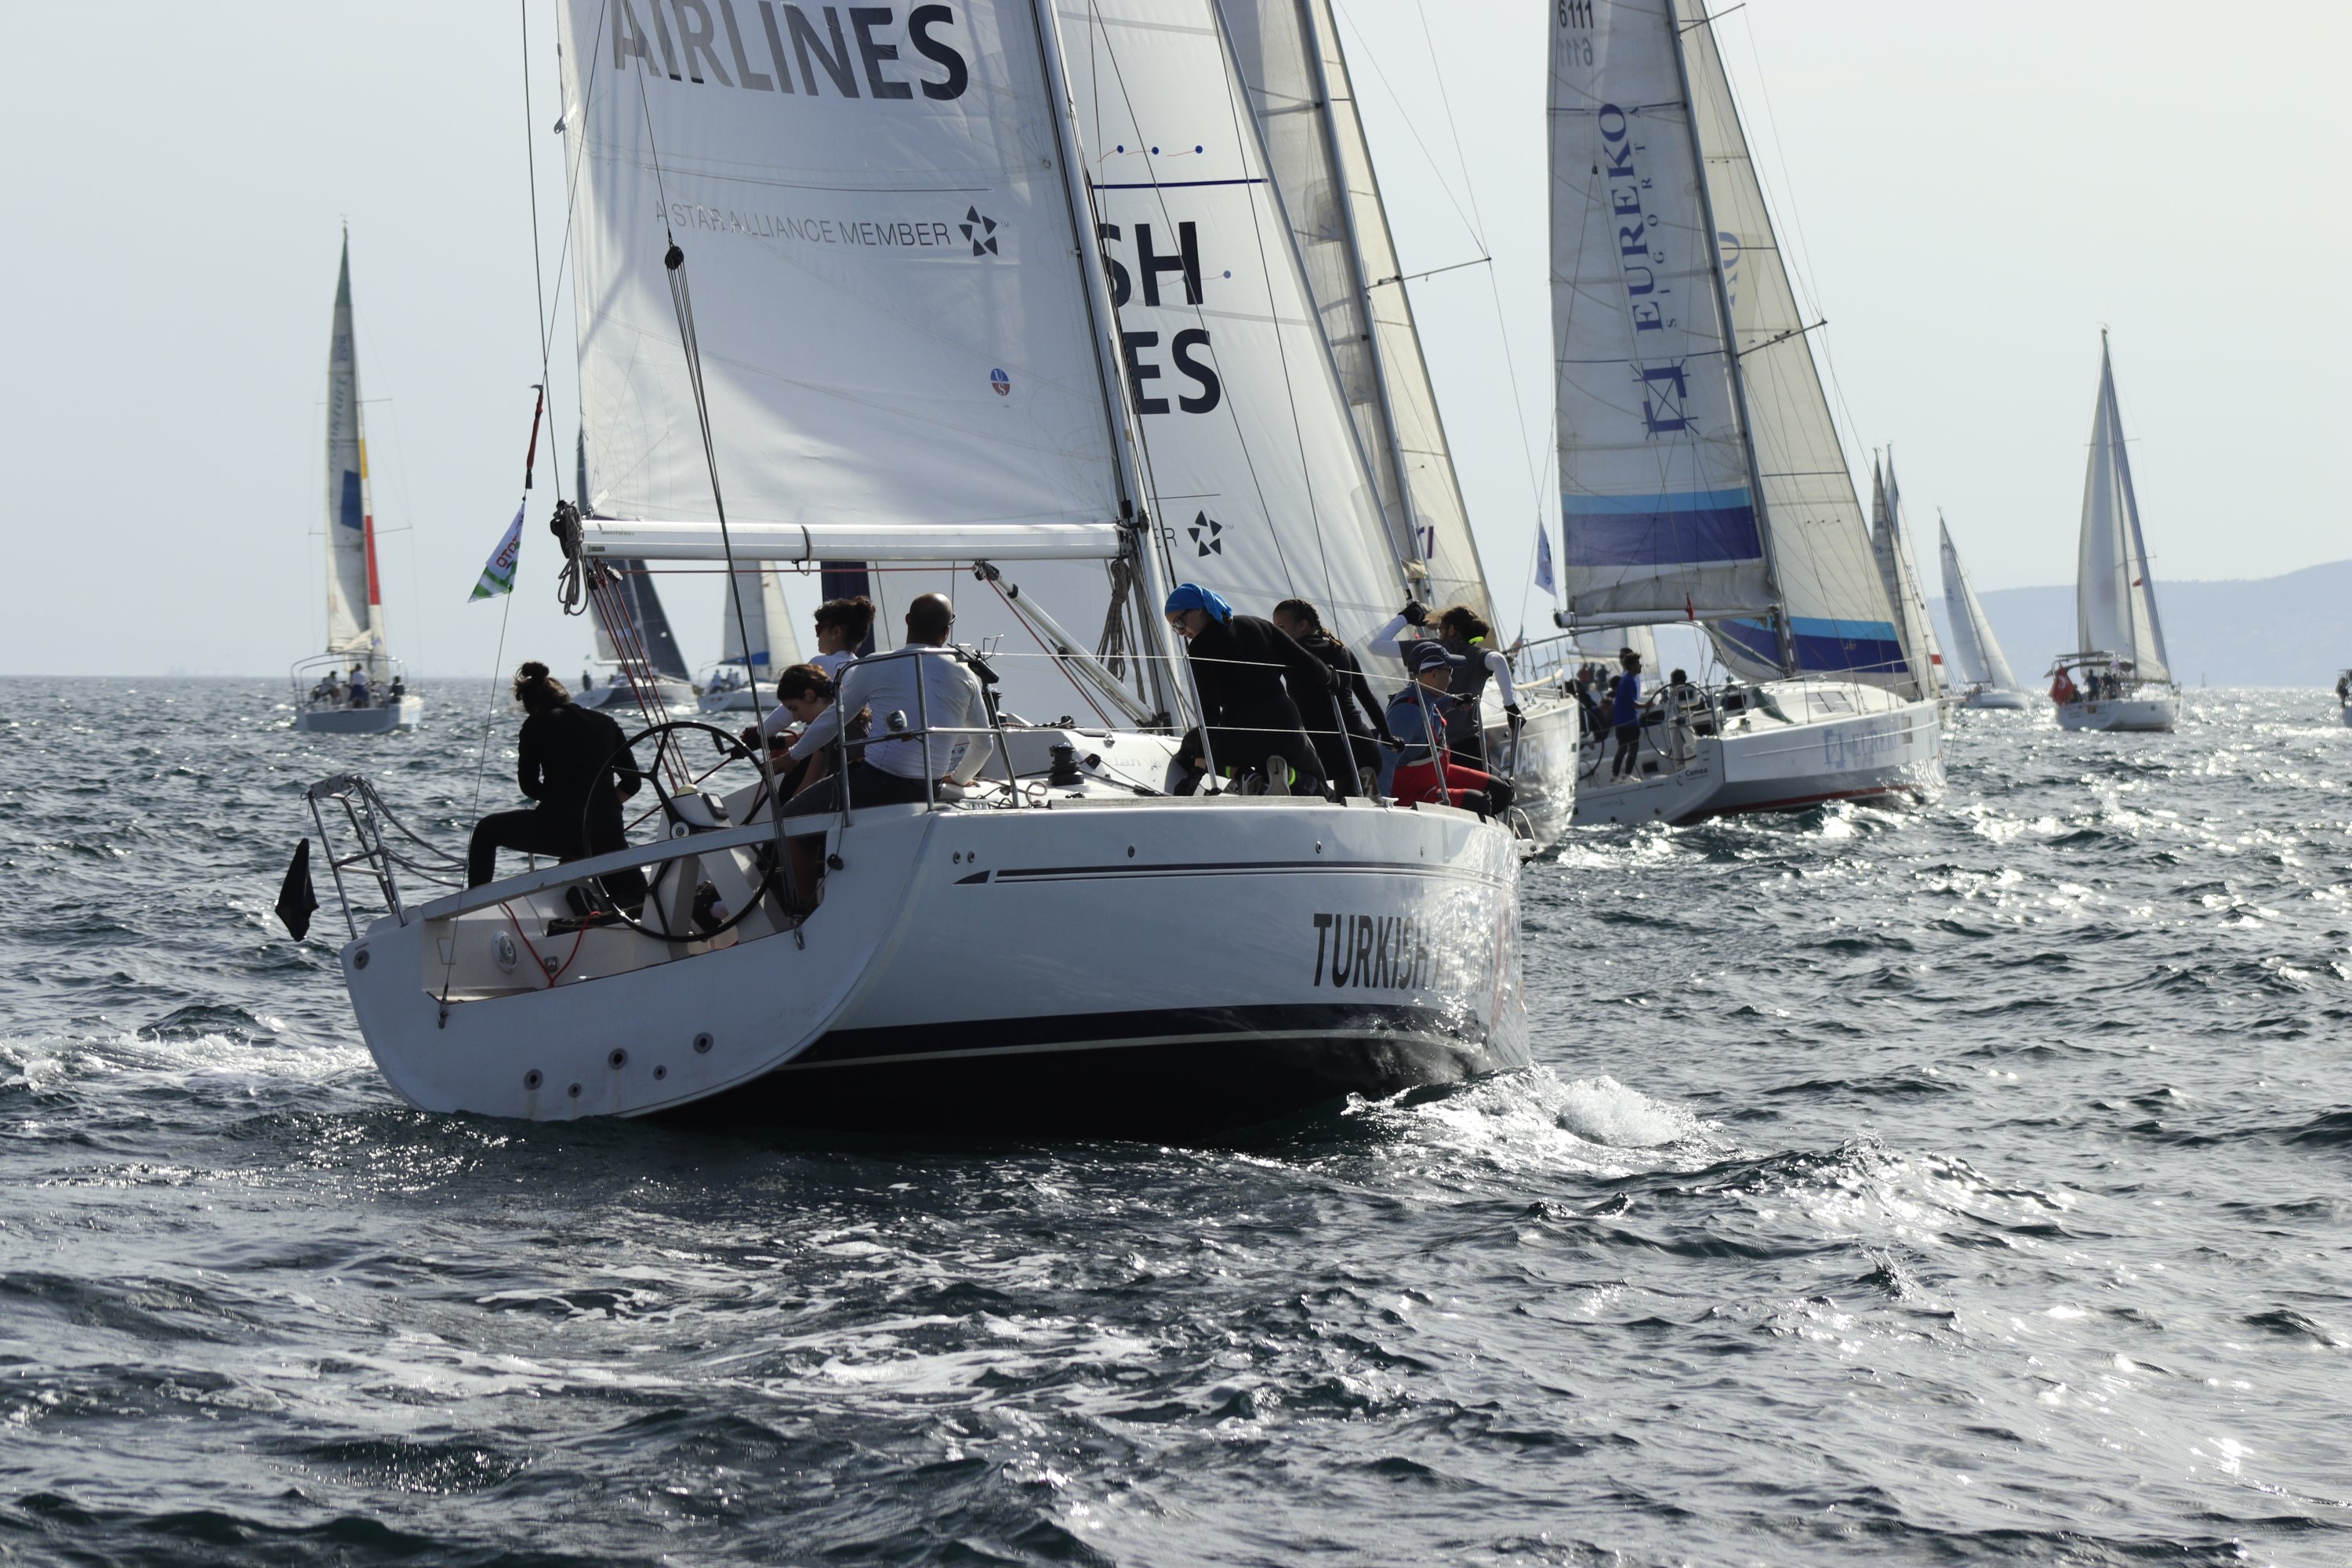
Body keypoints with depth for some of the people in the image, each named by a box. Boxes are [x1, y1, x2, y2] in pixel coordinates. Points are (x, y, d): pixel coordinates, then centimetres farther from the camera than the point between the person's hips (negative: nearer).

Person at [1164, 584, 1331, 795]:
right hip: (1284, 722, 3)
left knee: (1189, 749, 30)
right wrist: (1330, 678, 31)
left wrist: (1198, 769, -17)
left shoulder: (1200, 646, -5)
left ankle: (1237, 772, -2)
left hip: (1239, 730, -3)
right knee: (1313, 780, 29)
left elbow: (1209, 710, -13)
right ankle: (1287, 773, -9)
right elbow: (1304, 661, 8)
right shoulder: (1256, 625, 11)